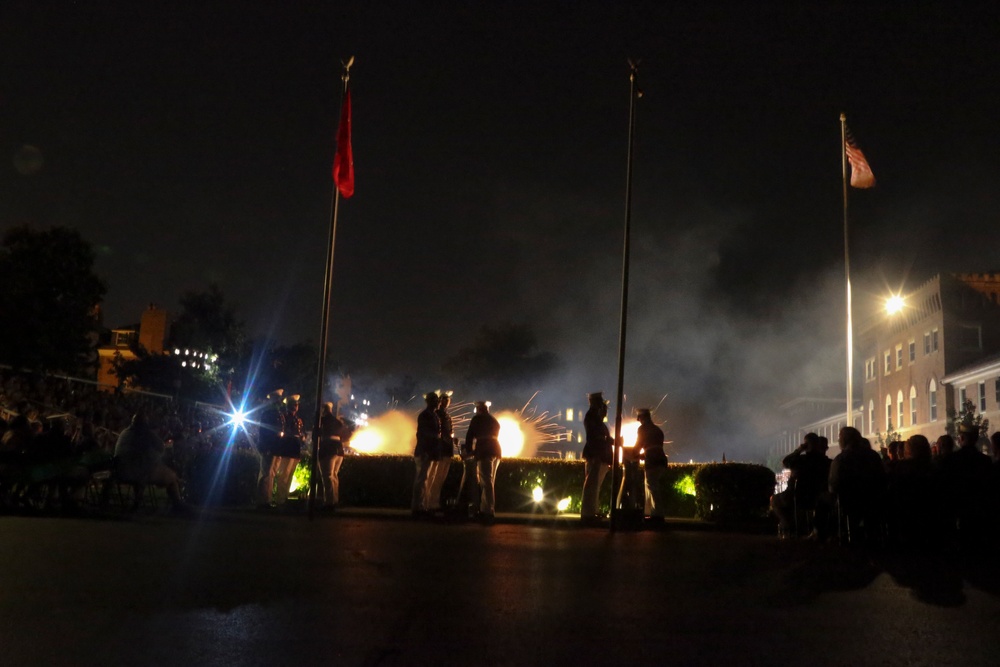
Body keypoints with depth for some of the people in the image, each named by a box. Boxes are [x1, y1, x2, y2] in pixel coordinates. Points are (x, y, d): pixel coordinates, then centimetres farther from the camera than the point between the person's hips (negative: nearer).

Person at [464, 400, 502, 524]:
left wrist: (469, 450, 19)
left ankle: (490, 512, -14)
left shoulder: (476, 419, 6)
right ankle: (484, 509, 16)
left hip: (484, 451, -6)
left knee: (486, 482, -9)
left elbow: (470, 435, 4)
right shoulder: (494, 421, 23)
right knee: (488, 481, 13)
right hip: (496, 450, 6)